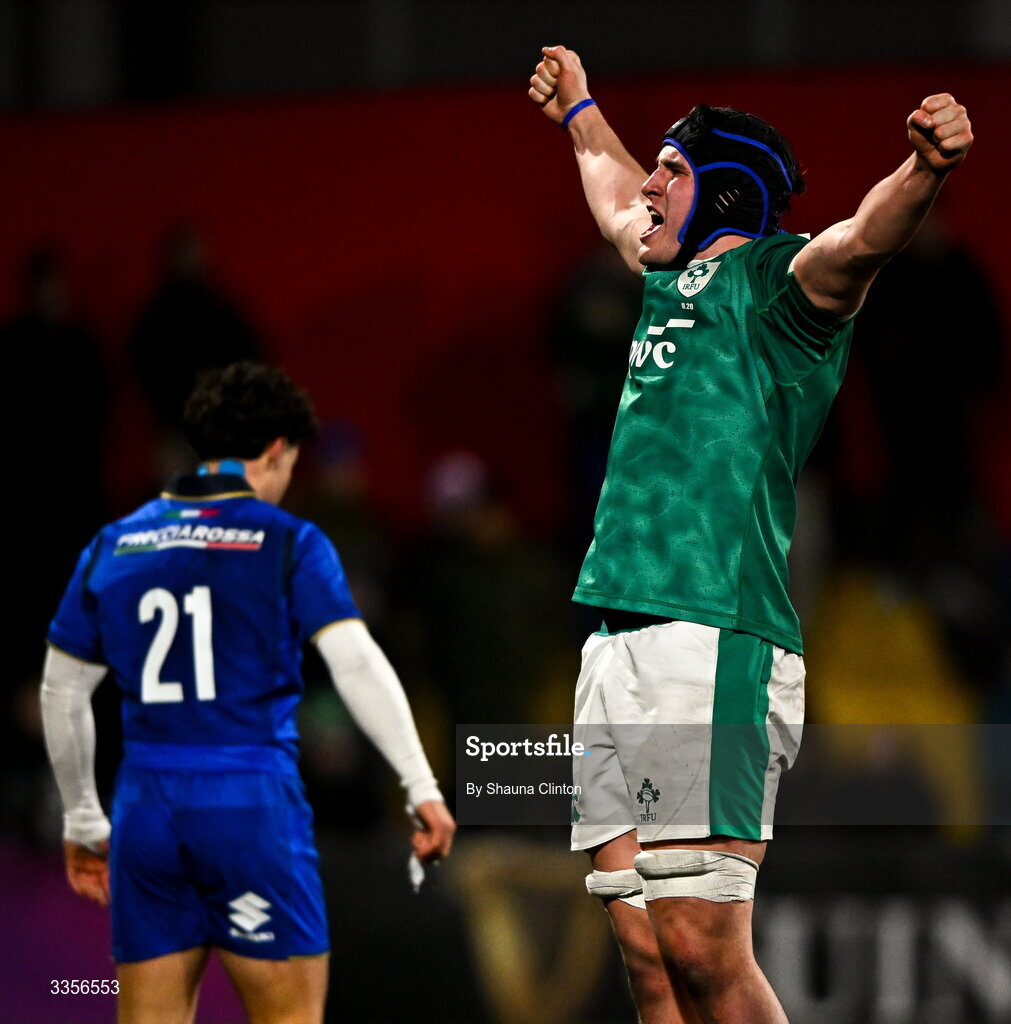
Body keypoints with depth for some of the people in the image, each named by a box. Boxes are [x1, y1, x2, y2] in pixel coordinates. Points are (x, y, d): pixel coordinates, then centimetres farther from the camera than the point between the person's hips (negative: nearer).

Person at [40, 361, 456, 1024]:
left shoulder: (114, 546, 12)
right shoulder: (288, 543, -1)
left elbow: (62, 692, 15)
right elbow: (357, 664, -12)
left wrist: (82, 822, 24)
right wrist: (422, 787, -12)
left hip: (146, 803, 4)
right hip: (253, 806, -4)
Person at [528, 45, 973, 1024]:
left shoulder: (775, 280, 0)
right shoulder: (674, 280, 24)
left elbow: (860, 241, -23)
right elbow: (618, 204, 48)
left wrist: (924, 168, -44)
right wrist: (581, 114, 65)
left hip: (712, 645, -8)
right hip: (620, 642, 8)